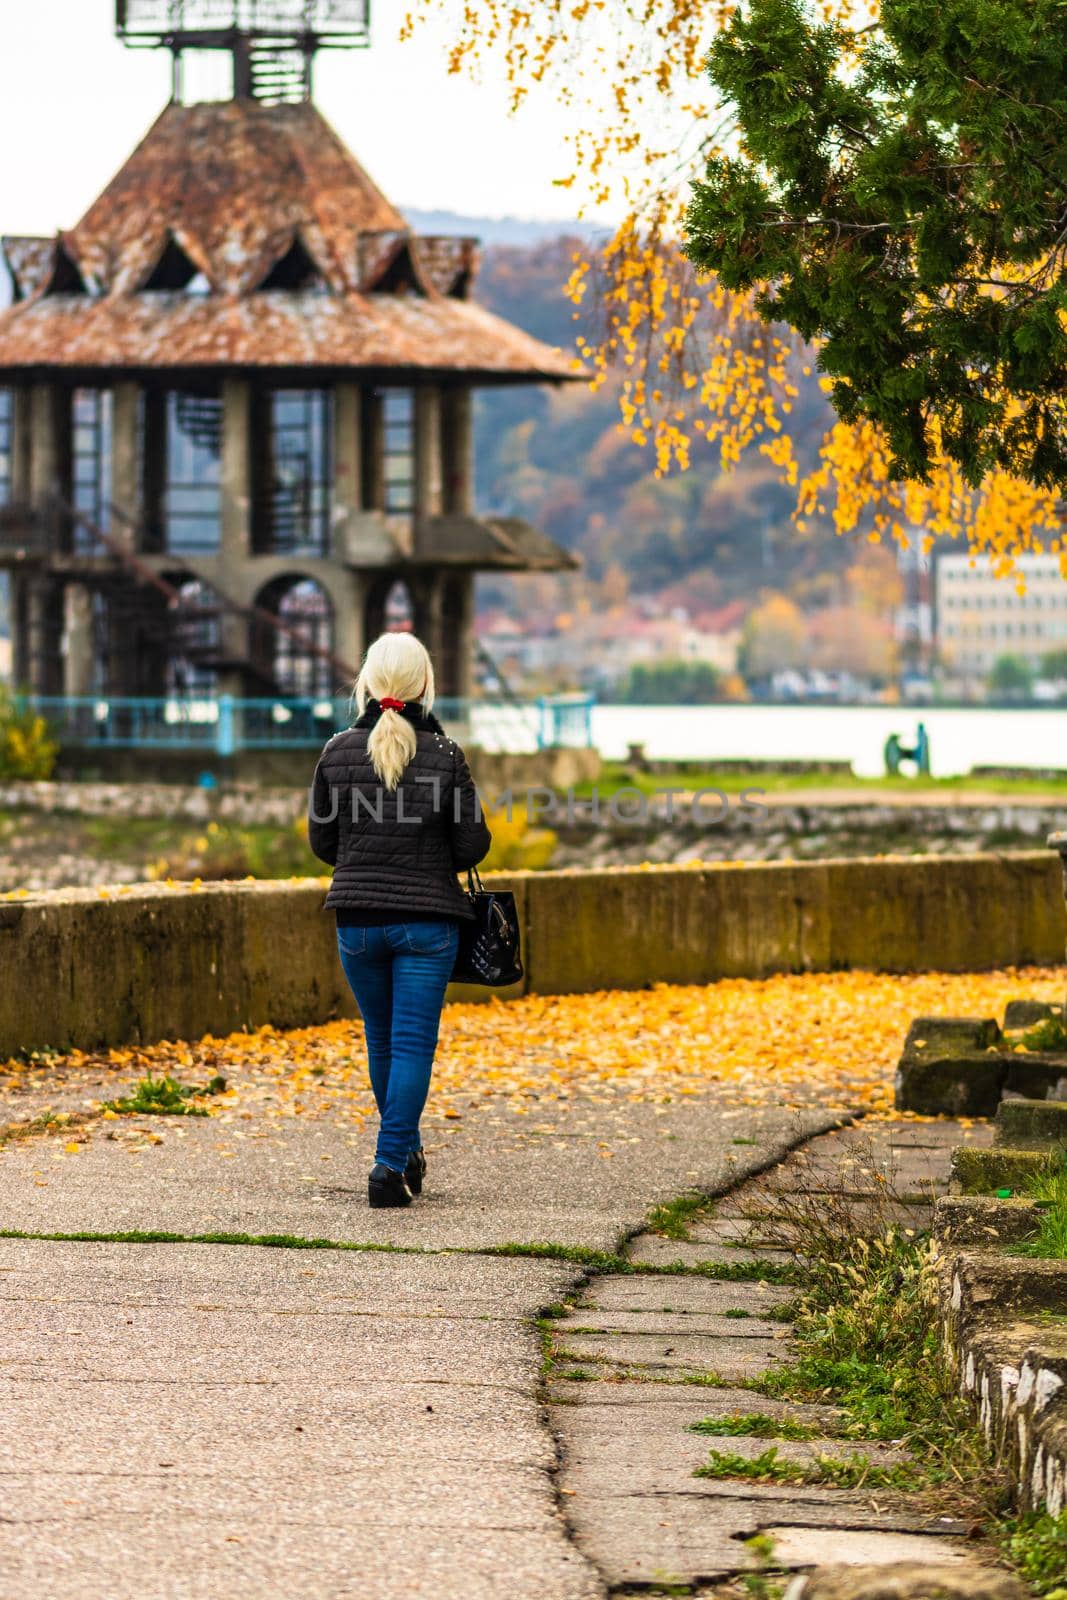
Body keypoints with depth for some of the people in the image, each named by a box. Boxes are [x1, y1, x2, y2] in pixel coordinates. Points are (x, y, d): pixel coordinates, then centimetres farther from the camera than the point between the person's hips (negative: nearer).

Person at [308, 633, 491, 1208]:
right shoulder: (443, 755, -10)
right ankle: (391, 1166, -9)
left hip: (357, 918, 3)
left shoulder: (339, 752, -4)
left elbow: (322, 842, 4)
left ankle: (406, 1149, 33)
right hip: (427, 918, -3)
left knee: (382, 1039, 19)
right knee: (413, 1044, 0)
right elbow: (472, 845, -6)